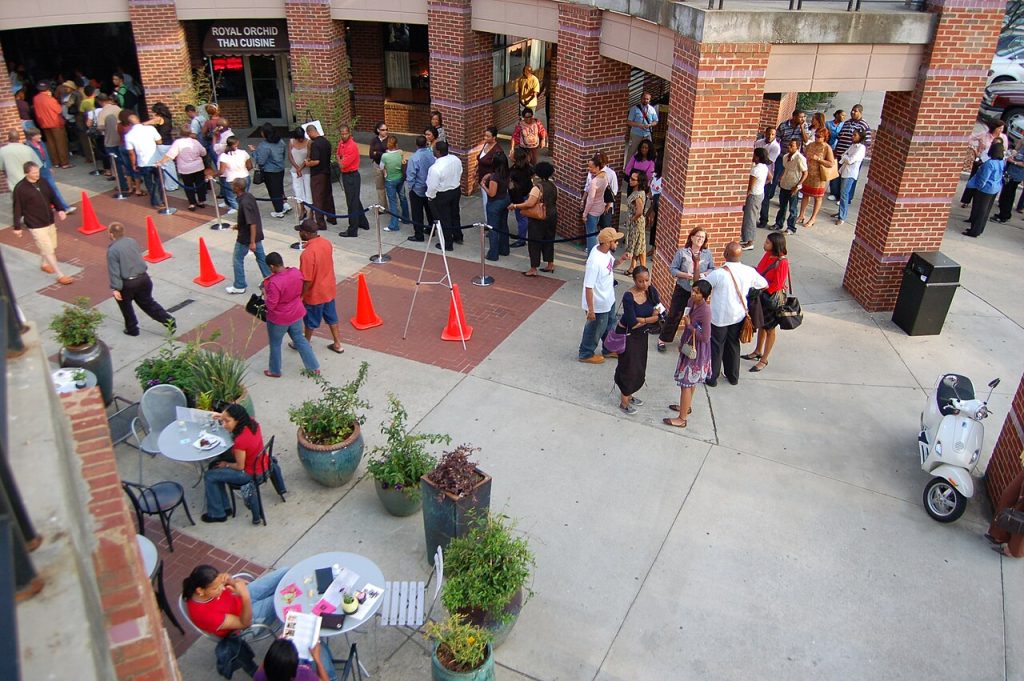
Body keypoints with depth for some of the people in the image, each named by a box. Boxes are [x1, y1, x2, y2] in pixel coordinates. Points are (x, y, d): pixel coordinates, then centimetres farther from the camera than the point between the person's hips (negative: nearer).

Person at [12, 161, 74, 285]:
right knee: (48, 250, -5)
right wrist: (17, 227, -9)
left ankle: (44, 264, 47)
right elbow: (17, 209, -11)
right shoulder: (20, 188, -16)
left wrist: (60, 210, -1)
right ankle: (60, 276, 0)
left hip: (49, 222, 7)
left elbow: (52, 197, 13)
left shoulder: (42, 182, 0)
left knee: (52, 247, 20)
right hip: (35, 226, -7)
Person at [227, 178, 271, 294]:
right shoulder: (249, 196, 0)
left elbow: (252, 224, -28)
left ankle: (239, 286, 17)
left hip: (246, 237, -9)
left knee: (237, 259, 7)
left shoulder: (244, 203, -28)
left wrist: (252, 242, -25)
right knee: (261, 256, 16)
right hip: (257, 234, 9)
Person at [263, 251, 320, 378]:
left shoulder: (274, 282, -32)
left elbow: (270, 305, -25)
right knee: (300, 339, 24)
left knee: (275, 344, 18)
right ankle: (314, 367, 31)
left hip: (279, 319, -6)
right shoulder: (296, 272, -12)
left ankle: (275, 371, 37)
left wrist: (265, 291, -10)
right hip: (296, 314, 6)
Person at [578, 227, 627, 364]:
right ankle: (586, 354, 36)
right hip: (598, 305, -9)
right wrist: (590, 310, -24)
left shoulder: (606, 251, -9)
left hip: (608, 300, 9)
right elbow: (588, 287, -29)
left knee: (609, 325, 27)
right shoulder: (595, 261, -34)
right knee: (595, 330, 14)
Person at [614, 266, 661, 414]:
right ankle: (624, 402, 19)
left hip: (642, 334, 6)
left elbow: (658, 311, -5)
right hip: (627, 334, -6)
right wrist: (648, 319, -12)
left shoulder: (651, 290, -9)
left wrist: (640, 319, -22)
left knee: (639, 367, 16)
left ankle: (628, 394, 37)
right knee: (628, 367, 3)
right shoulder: (628, 297, -28)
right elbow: (632, 323, -27)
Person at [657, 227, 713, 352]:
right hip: (682, 289, -2)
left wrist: (705, 275, -16)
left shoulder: (707, 253, -1)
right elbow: (672, 269, -8)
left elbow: (712, 269, 4)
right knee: (674, 315, 3)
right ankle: (662, 339, 15)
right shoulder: (682, 252, -8)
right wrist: (686, 275, -21)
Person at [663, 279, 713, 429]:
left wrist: (689, 326, -20)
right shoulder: (692, 302, -4)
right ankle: (687, 406, 45)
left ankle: (682, 419, 8)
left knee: (686, 382, -1)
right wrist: (682, 343, 15)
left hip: (697, 351, -9)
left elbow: (705, 337, -28)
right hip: (689, 347, 9)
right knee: (691, 381, 25)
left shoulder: (705, 311, -29)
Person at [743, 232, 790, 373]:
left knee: (770, 329, 9)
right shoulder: (767, 255, -3)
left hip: (773, 298, -8)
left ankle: (764, 360, 21)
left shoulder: (782, 262, -25)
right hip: (762, 294, 8)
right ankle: (758, 352, 43)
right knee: (761, 324, 23)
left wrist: (763, 290, -14)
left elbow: (777, 285, -22)